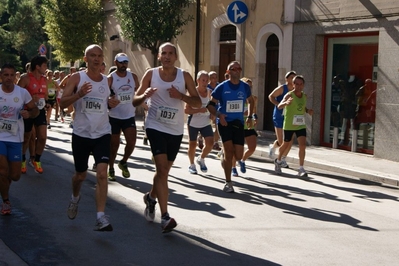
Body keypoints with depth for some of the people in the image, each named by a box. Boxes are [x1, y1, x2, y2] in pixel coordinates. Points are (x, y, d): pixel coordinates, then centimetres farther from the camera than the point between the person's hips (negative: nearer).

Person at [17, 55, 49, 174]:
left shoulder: (44, 80, 6)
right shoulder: (25, 78, -14)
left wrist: (46, 103, 4)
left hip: (40, 111, 5)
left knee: (42, 137, -5)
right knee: (26, 138, 8)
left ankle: (36, 160, 15)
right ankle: (22, 160, 30)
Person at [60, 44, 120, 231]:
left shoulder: (107, 80, 6)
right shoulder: (76, 78, -5)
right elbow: (62, 103, -12)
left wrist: (112, 104, -2)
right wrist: (79, 94, -29)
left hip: (102, 133, 1)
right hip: (81, 134, -1)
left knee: (102, 173, -15)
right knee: (80, 175, 15)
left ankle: (101, 217, -16)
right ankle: (75, 198, 48)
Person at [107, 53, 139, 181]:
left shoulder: (133, 77, 3)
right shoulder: (110, 79, -8)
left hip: (129, 116, 3)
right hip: (114, 116, -3)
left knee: (131, 142, -7)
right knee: (114, 144, 5)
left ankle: (123, 163, 20)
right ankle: (111, 169, 21)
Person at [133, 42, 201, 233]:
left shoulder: (184, 76, -1)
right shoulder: (151, 74, -3)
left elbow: (198, 103, -3)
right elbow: (135, 101, 2)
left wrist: (181, 96, -20)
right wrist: (145, 95, -21)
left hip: (176, 130, 3)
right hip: (156, 127, -3)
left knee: (164, 170, 16)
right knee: (162, 168, -16)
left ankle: (151, 198, 45)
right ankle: (165, 217, -16)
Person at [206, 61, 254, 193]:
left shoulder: (245, 87, 3)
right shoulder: (222, 87, -7)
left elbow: (250, 101, 22)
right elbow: (210, 104, -4)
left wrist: (249, 117, 12)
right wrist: (218, 115, -21)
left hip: (238, 123, 3)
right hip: (224, 122, -3)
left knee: (238, 156, -2)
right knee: (229, 151, -10)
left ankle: (224, 158, 34)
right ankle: (228, 183, 3)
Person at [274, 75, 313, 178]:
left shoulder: (304, 96, 4)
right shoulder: (289, 95, -16)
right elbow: (279, 106, -32)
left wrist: (308, 111, 1)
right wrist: (286, 103, -54)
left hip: (301, 125, 4)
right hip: (289, 125, -4)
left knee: (303, 145, -11)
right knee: (286, 144, 13)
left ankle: (301, 168, -5)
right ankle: (278, 161, 42)